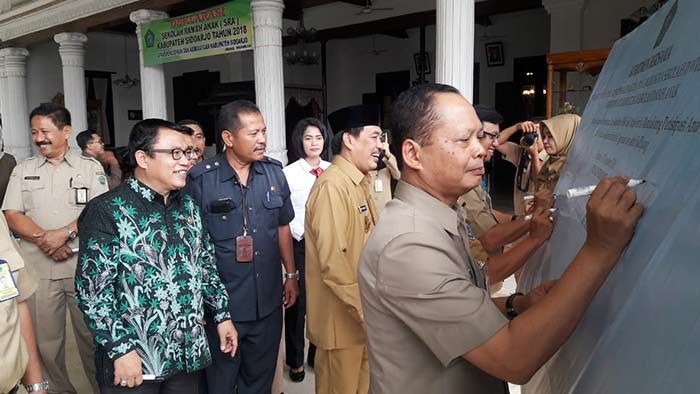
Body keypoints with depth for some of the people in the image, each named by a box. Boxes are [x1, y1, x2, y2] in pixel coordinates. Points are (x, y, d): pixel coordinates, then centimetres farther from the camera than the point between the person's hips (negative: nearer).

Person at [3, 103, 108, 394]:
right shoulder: (23, 170, 11)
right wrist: (43, 240, -12)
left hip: (84, 266, -2)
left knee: (92, 336, 5)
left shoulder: (90, 167, 3)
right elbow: (12, 215, 4)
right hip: (38, 268, 3)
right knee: (45, 339, 10)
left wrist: (65, 233, -17)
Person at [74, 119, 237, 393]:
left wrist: (222, 315, 10)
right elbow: (91, 289, -15)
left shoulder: (188, 206, 8)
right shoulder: (107, 210, -12)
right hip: (133, 360, -5)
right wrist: (121, 349, -17)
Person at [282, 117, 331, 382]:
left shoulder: (332, 171, 5)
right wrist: (303, 234, -14)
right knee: (298, 302, 7)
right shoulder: (289, 173, -5)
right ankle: (295, 360, 24)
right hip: (301, 244, -3)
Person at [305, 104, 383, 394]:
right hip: (343, 320, -9)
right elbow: (334, 264, -26)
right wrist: (366, 312, -20)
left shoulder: (359, 182, 11)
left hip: (362, 316, 9)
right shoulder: (332, 186, -20)